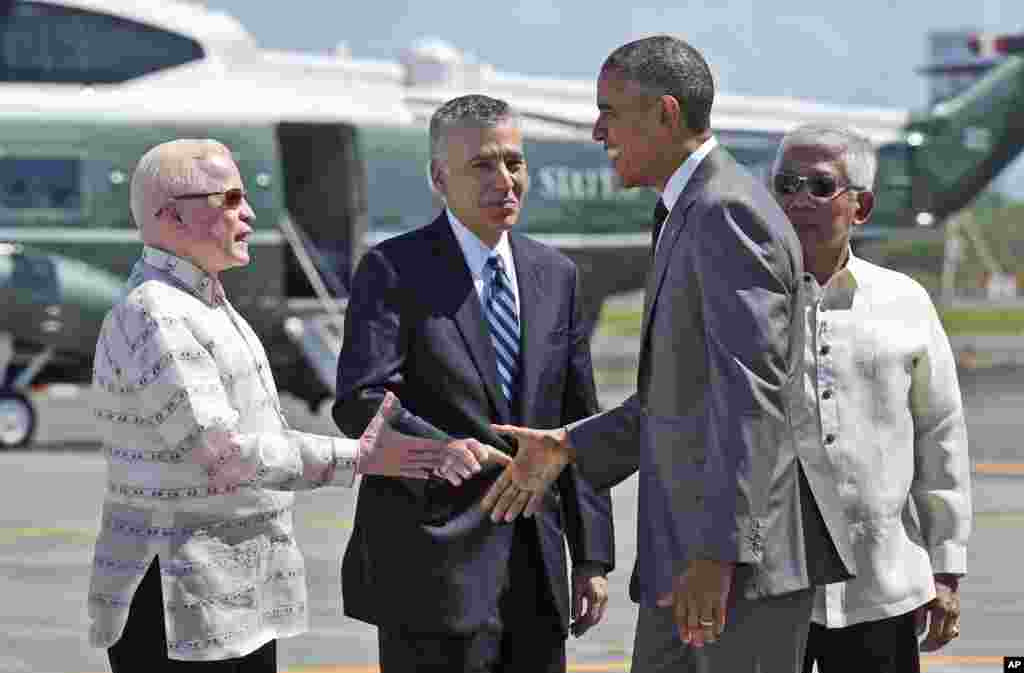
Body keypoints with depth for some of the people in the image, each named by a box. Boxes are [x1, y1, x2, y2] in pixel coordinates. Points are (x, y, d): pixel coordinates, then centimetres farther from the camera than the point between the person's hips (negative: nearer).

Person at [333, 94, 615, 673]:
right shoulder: (395, 271, -5)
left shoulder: (556, 276, 12)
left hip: (534, 572, 6)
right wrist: (475, 467, -26)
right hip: (435, 570, -5)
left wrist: (592, 557, 8)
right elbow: (361, 404, -17)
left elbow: (578, 425, 13)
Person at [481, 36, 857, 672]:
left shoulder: (728, 213, -16)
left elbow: (751, 397, -24)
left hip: (748, 542, -10)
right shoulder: (700, 215, 18)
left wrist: (717, 555, -28)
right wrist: (568, 447, 18)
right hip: (695, 534, 10)